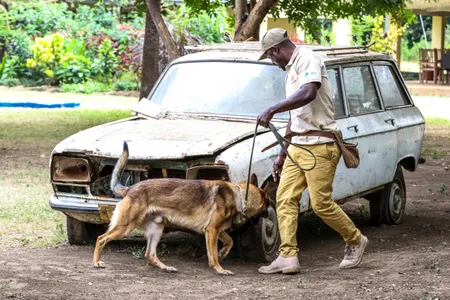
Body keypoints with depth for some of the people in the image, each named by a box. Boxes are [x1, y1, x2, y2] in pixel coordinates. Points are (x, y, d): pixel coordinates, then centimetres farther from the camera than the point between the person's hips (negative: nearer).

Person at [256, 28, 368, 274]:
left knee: (321, 203, -7)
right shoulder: (291, 70, 20)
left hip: (319, 145, -9)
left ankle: (355, 241, 15)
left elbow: (308, 94, -31)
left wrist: (272, 110, -32)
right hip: (298, 145, 9)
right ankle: (288, 257, -4)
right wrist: (282, 155, 26)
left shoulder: (307, 60, -10)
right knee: (285, 198, -2)